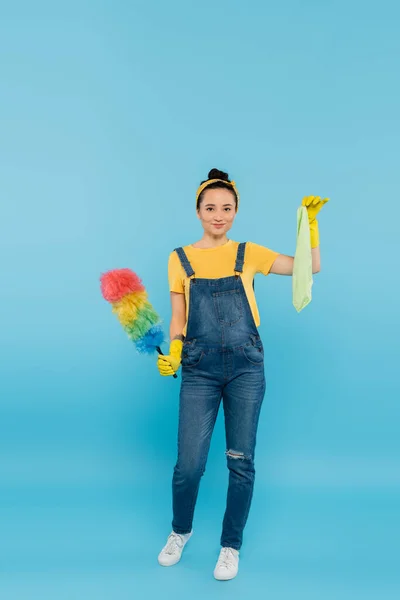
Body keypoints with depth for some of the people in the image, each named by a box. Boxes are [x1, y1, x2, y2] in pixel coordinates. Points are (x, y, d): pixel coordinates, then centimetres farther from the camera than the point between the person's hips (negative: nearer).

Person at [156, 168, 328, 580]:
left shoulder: (248, 253, 6)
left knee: (241, 461, 6)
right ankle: (180, 531, 32)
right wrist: (171, 354, -10)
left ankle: (231, 545, 29)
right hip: (199, 371, 0)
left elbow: (310, 267, 5)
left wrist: (311, 221, -6)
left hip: (245, 367, 1)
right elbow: (178, 319, 7)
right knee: (189, 463, 0)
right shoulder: (180, 258, 5)